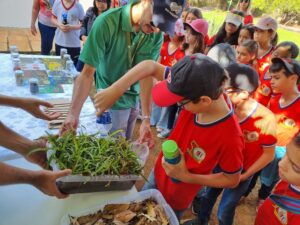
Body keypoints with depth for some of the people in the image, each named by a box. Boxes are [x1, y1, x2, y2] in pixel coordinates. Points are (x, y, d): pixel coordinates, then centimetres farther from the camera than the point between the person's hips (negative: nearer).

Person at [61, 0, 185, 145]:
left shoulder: (157, 36, -14)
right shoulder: (106, 23, -26)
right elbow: (88, 73, -26)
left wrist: (146, 118, -23)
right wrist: (73, 113, -35)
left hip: (135, 97, 5)